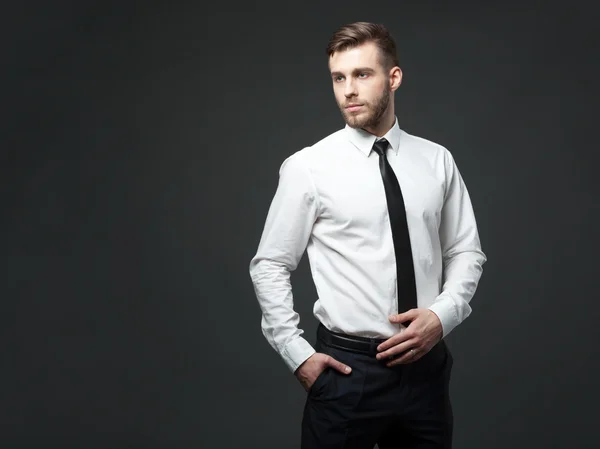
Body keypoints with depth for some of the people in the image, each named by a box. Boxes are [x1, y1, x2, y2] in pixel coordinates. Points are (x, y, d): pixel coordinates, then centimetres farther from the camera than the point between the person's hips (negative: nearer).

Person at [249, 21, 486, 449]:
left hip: (428, 365, 3)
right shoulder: (307, 167, -6)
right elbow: (270, 266, -1)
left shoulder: (438, 161, 2)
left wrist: (442, 315, -9)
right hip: (346, 369, -3)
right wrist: (298, 354, -7)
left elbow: (466, 253, 7)